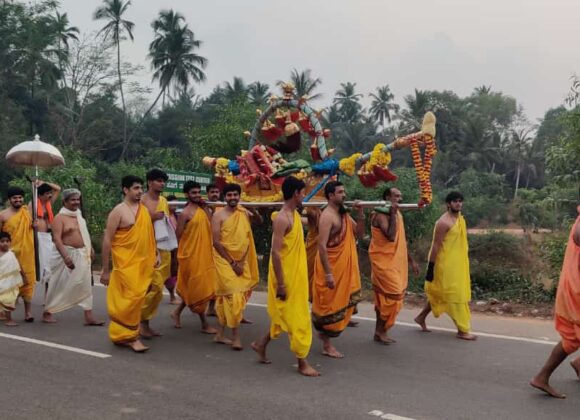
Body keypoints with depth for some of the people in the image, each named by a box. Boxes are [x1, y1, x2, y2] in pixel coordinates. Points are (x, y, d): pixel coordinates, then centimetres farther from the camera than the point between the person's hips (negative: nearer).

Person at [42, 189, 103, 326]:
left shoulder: (79, 216, 13)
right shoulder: (60, 218, -11)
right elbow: (56, 239, -20)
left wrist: (90, 249, 13)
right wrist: (65, 256, -28)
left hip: (81, 255, 7)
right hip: (66, 254, -7)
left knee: (85, 285, 2)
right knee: (59, 285, 3)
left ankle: (89, 316, 2)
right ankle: (47, 312, 20)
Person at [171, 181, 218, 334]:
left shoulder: (202, 209, 10)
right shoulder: (185, 213, -13)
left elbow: (211, 226, 4)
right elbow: (178, 236, -12)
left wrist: (205, 207, 2)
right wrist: (181, 256, -13)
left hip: (204, 255, 8)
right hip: (191, 255, -8)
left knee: (193, 288, 17)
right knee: (199, 289, 0)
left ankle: (177, 312, 33)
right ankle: (205, 324, 8)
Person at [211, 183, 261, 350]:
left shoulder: (244, 212, 5)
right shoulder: (218, 216, -9)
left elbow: (247, 240, 13)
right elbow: (216, 242, -14)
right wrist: (232, 263, -14)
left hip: (241, 262, 5)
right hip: (225, 261, -5)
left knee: (225, 297, 12)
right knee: (234, 296, -10)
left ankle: (220, 334, 20)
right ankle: (236, 336, -5)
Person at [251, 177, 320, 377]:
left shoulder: (295, 215, 9)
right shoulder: (282, 219, -19)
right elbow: (275, 252, -22)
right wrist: (280, 284, -23)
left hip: (296, 275, 10)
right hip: (286, 277, -10)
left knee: (286, 315, 19)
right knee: (296, 318, -2)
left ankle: (261, 344, 33)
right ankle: (302, 362, 9)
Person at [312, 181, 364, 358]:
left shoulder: (344, 214, 10)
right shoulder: (327, 216, -18)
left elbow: (360, 234, 13)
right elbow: (322, 246, -23)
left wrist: (360, 213, -2)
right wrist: (328, 274, -27)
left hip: (345, 268, 9)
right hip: (332, 269, -9)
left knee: (342, 304, 16)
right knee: (331, 305, -1)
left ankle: (324, 331, 32)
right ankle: (327, 345, 9)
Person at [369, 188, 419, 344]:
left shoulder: (398, 214, 13)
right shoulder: (380, 215, -14)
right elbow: (390, 236, -28)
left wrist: (411, 261, 19)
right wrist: (393, 214, -23)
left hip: (396, 262, 9)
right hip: (384, 262, -9)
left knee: (385, 297, 11)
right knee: (392, 295, -9)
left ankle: (380, 331, 18)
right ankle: (380, 331, 3)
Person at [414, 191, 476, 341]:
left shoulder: (461, 219, 12)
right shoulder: (443, 222, -17)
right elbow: (436, 246, -18)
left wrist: (463, 264, 20)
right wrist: (430, 268, -18)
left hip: (458, 265, 9)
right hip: (446, 265, -9)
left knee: (440, 293, 16)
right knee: (455, 295, -3)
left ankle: (421, 317, 30)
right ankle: (463, 330, 5)